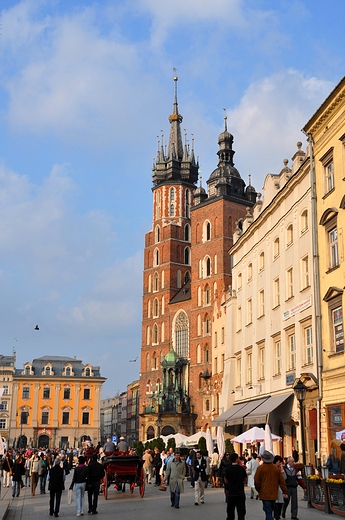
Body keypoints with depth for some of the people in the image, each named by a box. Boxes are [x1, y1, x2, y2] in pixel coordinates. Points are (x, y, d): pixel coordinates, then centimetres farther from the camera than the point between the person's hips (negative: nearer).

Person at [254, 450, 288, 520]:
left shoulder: (260, 468, -9)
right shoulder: (276, 468, 3)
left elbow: (256, 481, -6)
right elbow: (282, 481, 5)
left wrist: (258, 490, 11)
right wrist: (285, 492, 11)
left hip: (264, 494, -4)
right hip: (274, 494, 4)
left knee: (268, 512, -5)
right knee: (270, 511, 19)